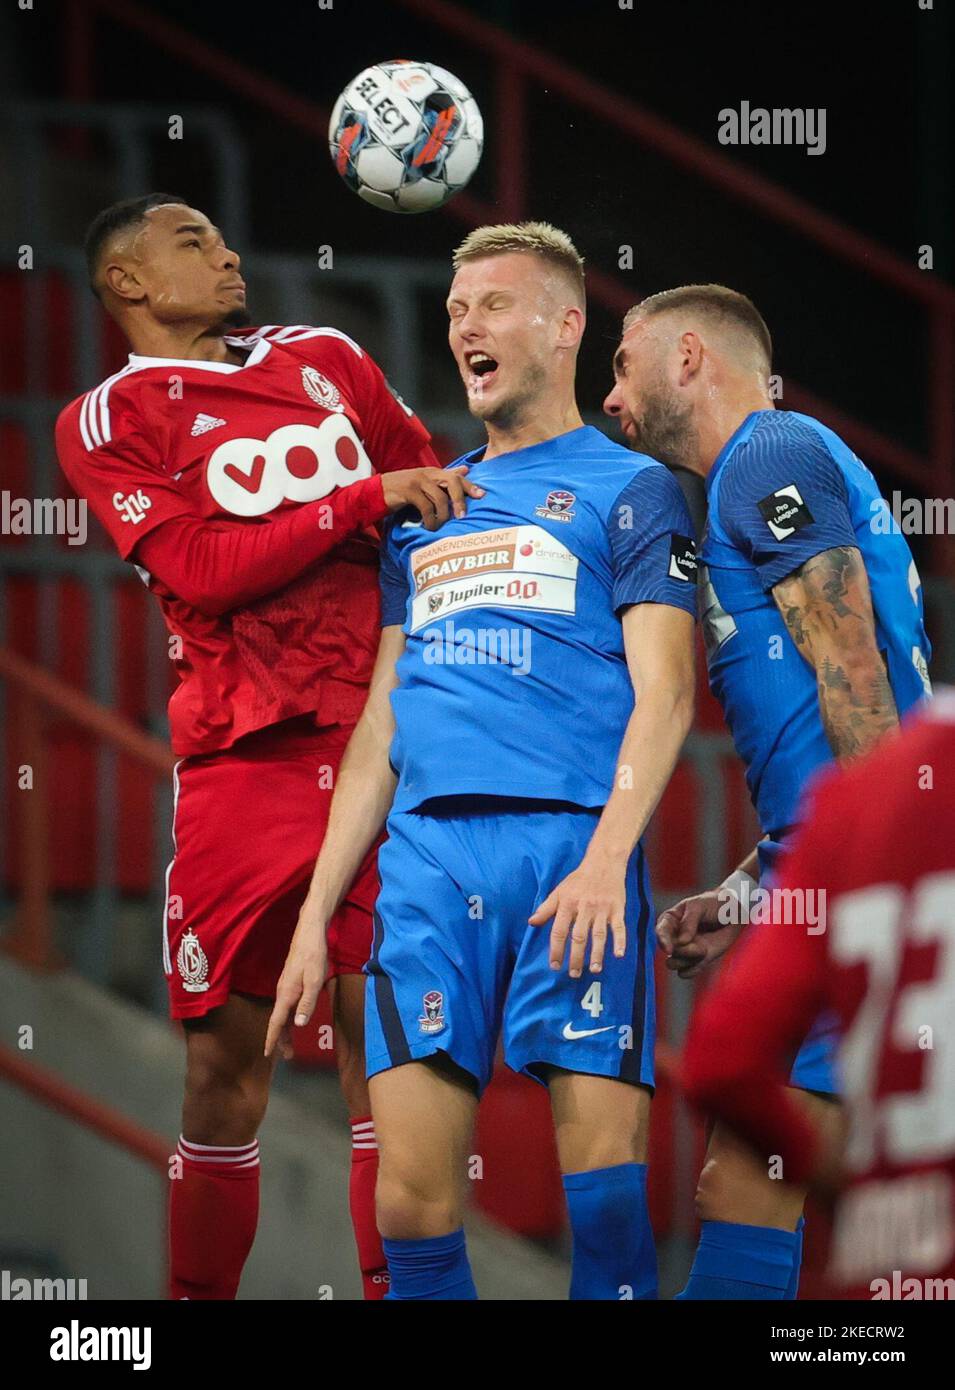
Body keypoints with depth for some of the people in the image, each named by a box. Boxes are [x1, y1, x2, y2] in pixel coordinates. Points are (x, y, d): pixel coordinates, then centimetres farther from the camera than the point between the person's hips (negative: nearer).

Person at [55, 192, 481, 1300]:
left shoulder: (326, 360, 18)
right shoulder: (109, 420, 4)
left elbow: (436, 496, 27)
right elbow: (203, 566, -8)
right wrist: (367, 499, -12)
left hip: (383, 748, 3)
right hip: (243, 762, -3)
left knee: (380, 1043, -3)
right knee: (226, 1061, -1)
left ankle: (395, 1290, -3)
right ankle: (200, 1294, 6)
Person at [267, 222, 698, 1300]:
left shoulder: (629, 490, 9)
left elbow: (663, 692, -2)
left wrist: (606, 857, -18)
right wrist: (315, 912, 16)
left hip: (569, 847, -4)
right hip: (426, 850, 5)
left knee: (603, 1177, -12)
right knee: (410, 1195, -5)